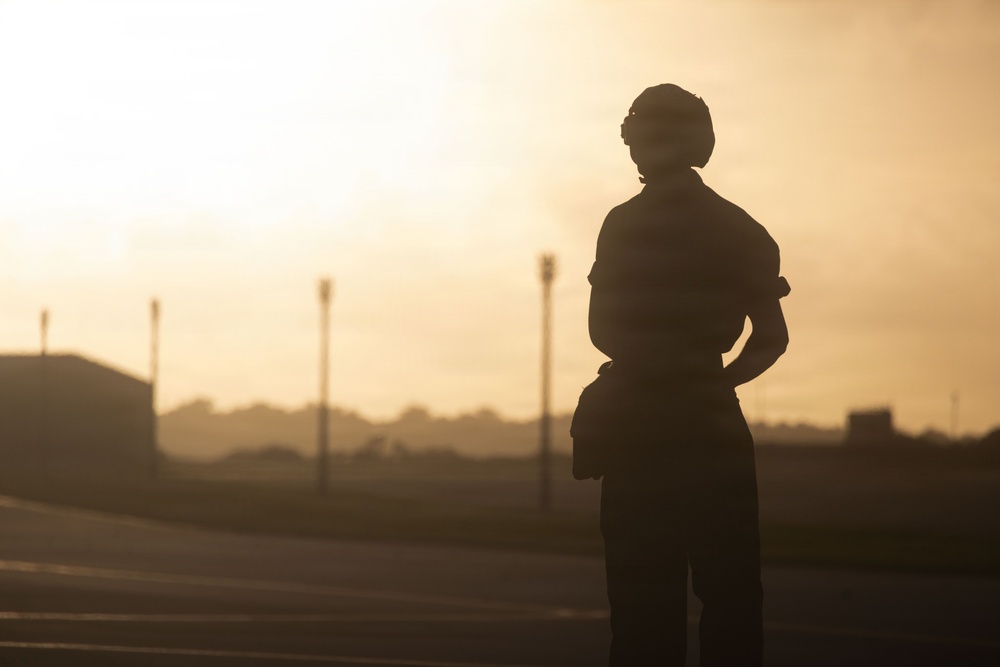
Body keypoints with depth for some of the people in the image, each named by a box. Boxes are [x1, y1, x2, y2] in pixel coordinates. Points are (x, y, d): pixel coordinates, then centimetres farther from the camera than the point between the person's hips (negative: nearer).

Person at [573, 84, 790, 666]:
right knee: (732, 606, 5)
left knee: (646, 616, -1)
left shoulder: (625, 225, -6)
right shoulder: (740, 229, 5)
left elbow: (604, 333, -5)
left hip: (638, 436, -3)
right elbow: (772, 337, 3)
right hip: (715, 429, 3)